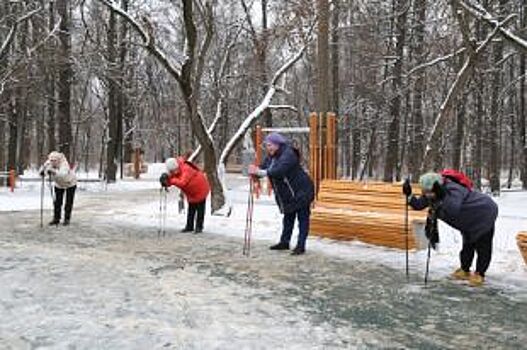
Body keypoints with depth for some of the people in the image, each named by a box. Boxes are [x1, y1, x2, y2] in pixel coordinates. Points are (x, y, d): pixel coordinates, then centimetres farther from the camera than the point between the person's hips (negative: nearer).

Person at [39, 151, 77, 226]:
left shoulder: (64, 164, -39)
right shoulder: (49, 163, -21)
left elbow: (63, 174, -56)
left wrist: (53, 171, -72)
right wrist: (42, 171, -39)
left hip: (70, 183, -5)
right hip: (59, 184, 5)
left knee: (69, 202, 1)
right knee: (57, 202, 3)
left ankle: (67, 219, 12)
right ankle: (56, 218, 14)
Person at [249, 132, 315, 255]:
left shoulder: (288, 154, -23)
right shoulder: (271, 156, 6)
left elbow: (279, 171, -37)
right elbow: (263, 168, -3)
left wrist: (260, 172, -39)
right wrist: (255, 171, -26)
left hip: (300, 191, -9)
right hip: (287, 194, 9)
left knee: (303, 218, -2)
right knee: (288, 217, 17)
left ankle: (301, 245, 0)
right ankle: (284, 242, 27)